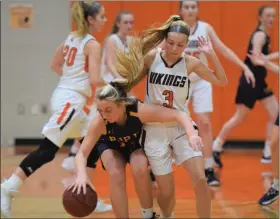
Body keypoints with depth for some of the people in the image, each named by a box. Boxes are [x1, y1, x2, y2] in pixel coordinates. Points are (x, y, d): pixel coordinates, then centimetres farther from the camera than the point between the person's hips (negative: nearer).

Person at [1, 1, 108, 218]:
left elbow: (55, 65, 22)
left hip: (67, 97, 10)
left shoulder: (72, 37, 13)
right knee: (46, 151, -12)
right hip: (70, 101, -10)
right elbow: (95, 80, -18)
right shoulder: (92, 44, -12)